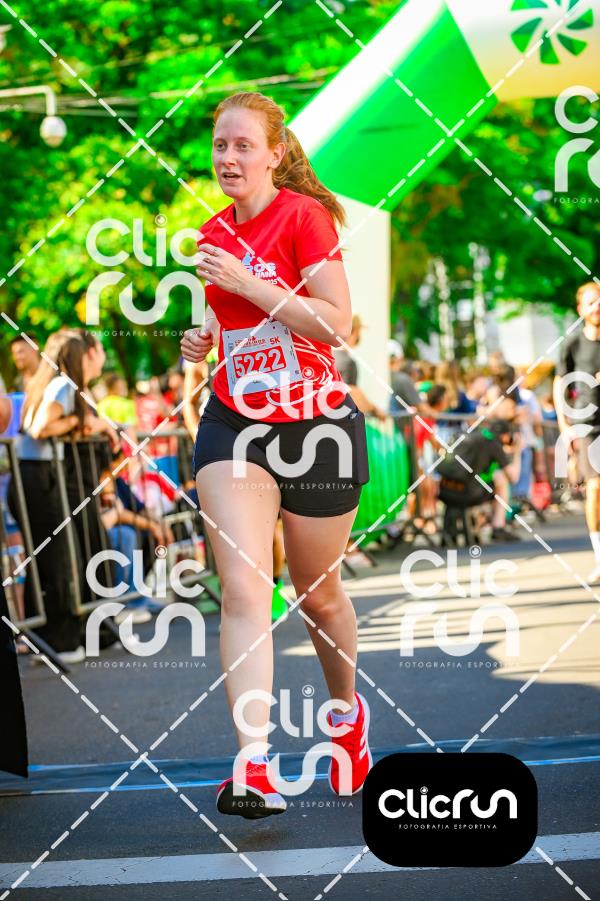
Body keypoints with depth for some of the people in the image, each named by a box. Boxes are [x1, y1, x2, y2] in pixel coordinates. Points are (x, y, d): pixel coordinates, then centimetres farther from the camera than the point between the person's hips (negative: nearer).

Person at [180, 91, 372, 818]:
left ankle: (347, 710, 42)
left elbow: (335, 323, -18)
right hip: (234, 423, 4)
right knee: (241, 587, -15)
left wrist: (248, 283, -23)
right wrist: (202, 340, 3)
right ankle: (252, 766, -21)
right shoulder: (214, 235, 8)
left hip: (317, 427, -4)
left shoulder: (304, 215, -10)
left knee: (317, 591, 12)